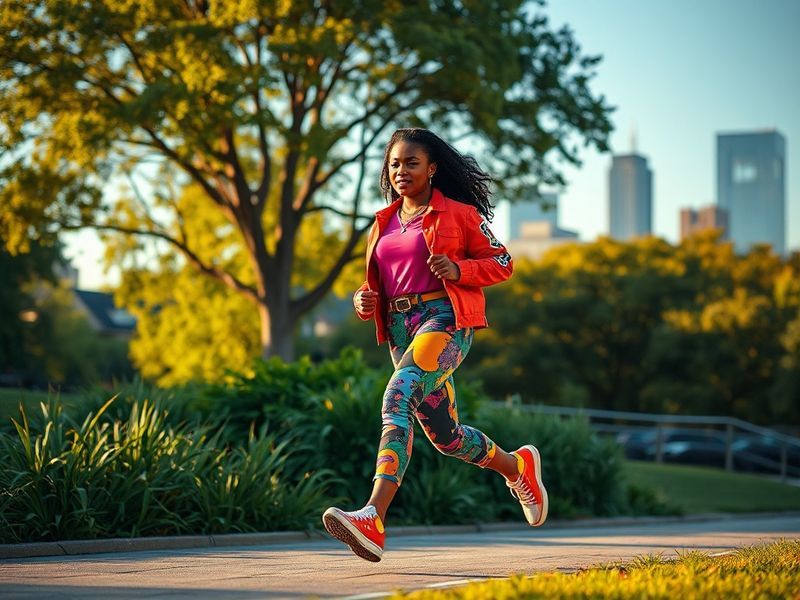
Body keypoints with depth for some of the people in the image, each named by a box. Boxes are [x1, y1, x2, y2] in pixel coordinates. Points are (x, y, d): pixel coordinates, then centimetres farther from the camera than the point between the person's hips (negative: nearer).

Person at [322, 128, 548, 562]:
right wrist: (364, 301, 1)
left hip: (445, 319, -7)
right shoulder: (383, 223, 18)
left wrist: (458, 270, -15)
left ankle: (373, 519, -40)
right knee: (446, 438, 10)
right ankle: (517, 466, 40)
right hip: (400, 329, 7)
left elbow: (502, 263, 3)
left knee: (398, 398, -29)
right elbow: (377, 284, 25)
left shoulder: (459, 213, 2)